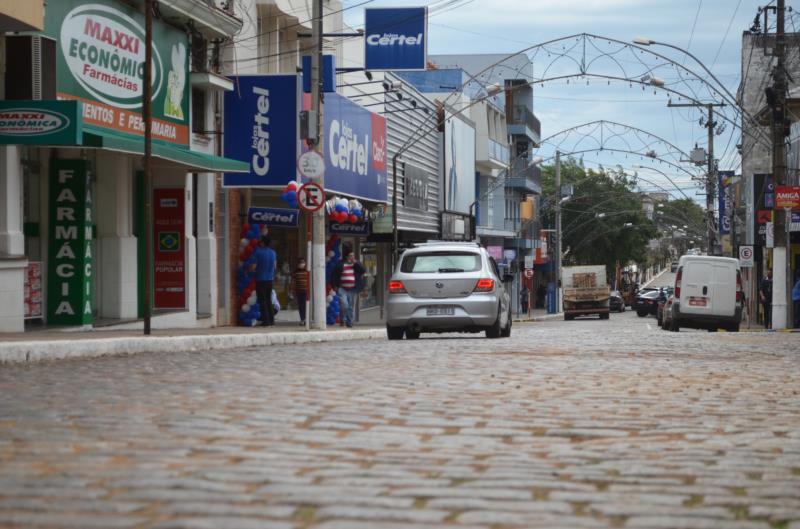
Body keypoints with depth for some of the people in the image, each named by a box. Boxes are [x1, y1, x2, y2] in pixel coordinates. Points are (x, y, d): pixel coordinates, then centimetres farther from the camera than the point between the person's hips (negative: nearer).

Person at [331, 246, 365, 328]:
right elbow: (333, 275, 6)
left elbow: (363, 270, -5)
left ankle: (349, 322, 13)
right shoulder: (341, 264, 3)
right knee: (344, 305, -16)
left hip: (353, 289, 3)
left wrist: (355, 262, -8)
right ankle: (343, 320, 3)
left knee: (351, 307, 5)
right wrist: (335, 286, 0)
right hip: (342, 289, -3)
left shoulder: (356, 264, 12)